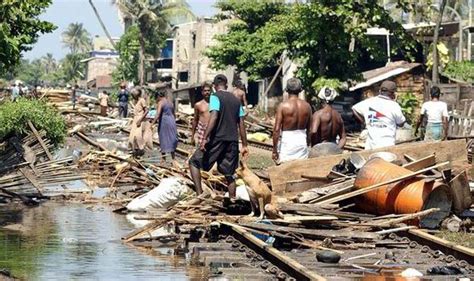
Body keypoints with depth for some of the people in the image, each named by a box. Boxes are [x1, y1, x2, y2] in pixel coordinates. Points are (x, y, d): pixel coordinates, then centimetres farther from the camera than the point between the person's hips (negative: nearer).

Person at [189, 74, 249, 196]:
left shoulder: (215, 97, -3)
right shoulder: (236, 100, 15)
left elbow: (214, 117, -17)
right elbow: (241, 124, 13)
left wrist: (205, 138, -21)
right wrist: (244, 145, 16)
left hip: (217, 139, -6)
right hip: (232, 140, 6)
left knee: (194, 162, 5)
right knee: (229, 174, 11)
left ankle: (199, 192, -8)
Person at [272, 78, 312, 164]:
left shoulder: (283, 106, -10)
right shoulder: (306, 106, 2)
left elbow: (277, 129, -12)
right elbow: (309, 129, 9)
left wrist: (274, 150, -7)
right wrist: (308, 144, 22)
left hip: (287, 141, -4)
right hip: (302, 142, 4)